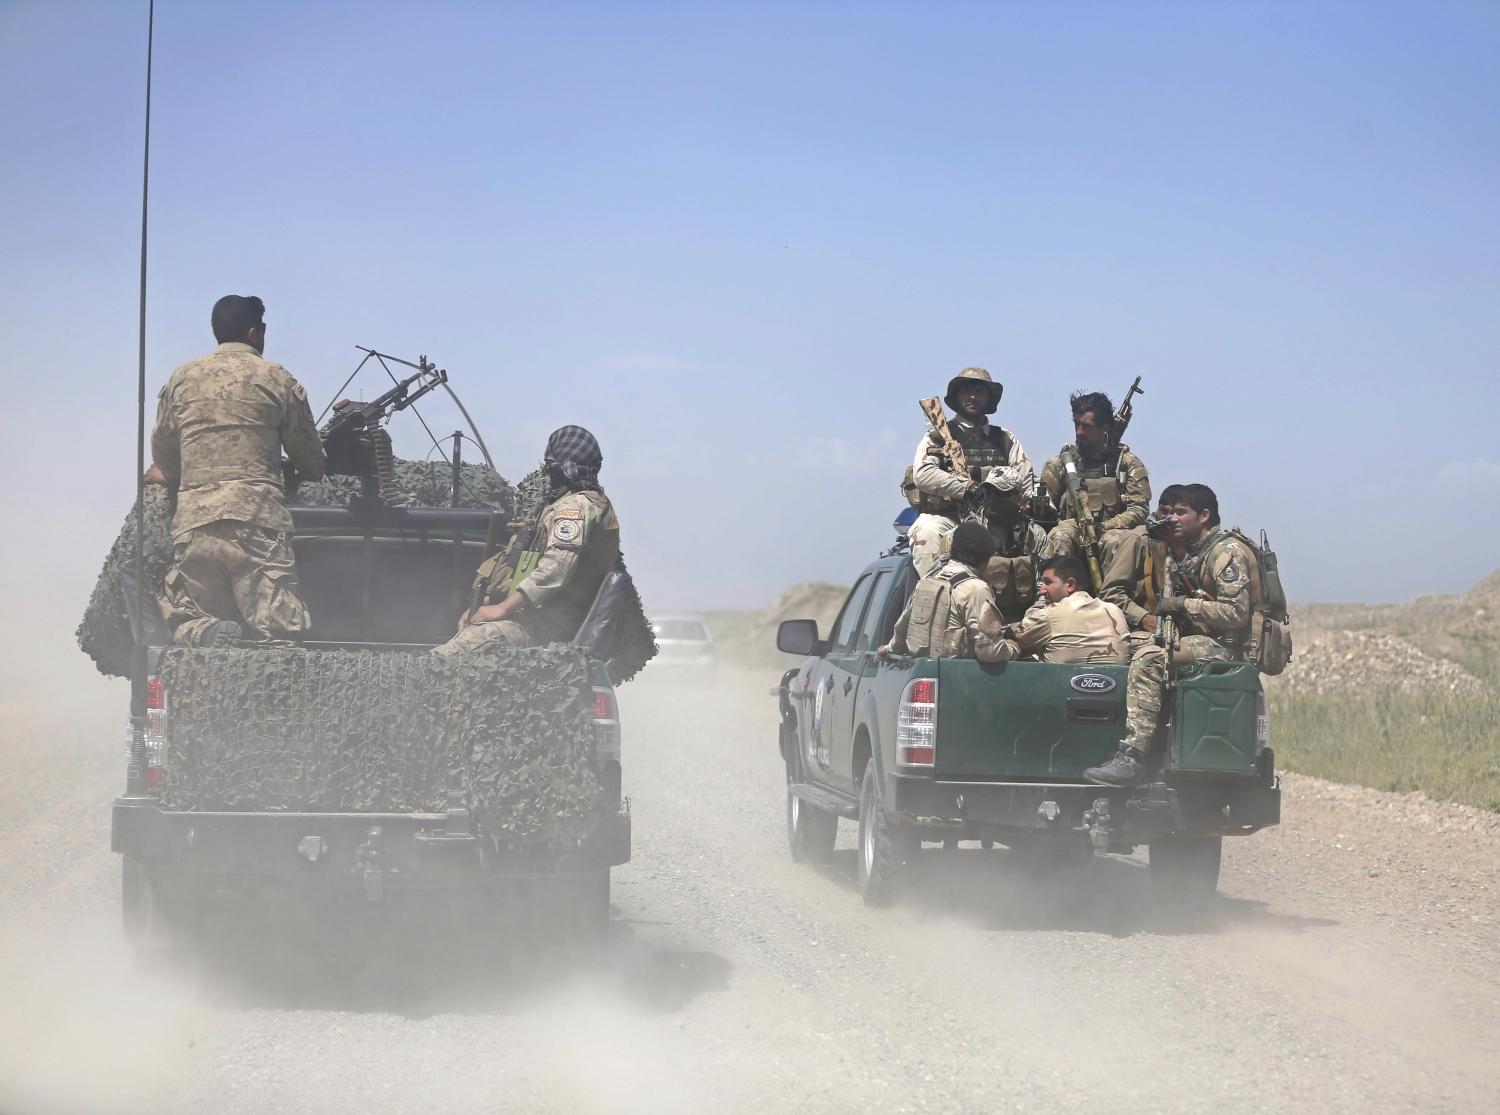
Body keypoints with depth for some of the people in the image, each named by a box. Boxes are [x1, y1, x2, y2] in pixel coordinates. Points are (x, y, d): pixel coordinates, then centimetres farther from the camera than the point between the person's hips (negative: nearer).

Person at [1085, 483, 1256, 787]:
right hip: (1197, 639, 10)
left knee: (1150, 658, -29)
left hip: (1224, 646, -10)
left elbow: (1236, 613, -20)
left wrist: (1181, 604, -16)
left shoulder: (1228, 552, -10)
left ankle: (1131, 759, -37)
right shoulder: (1188, 554, 20)